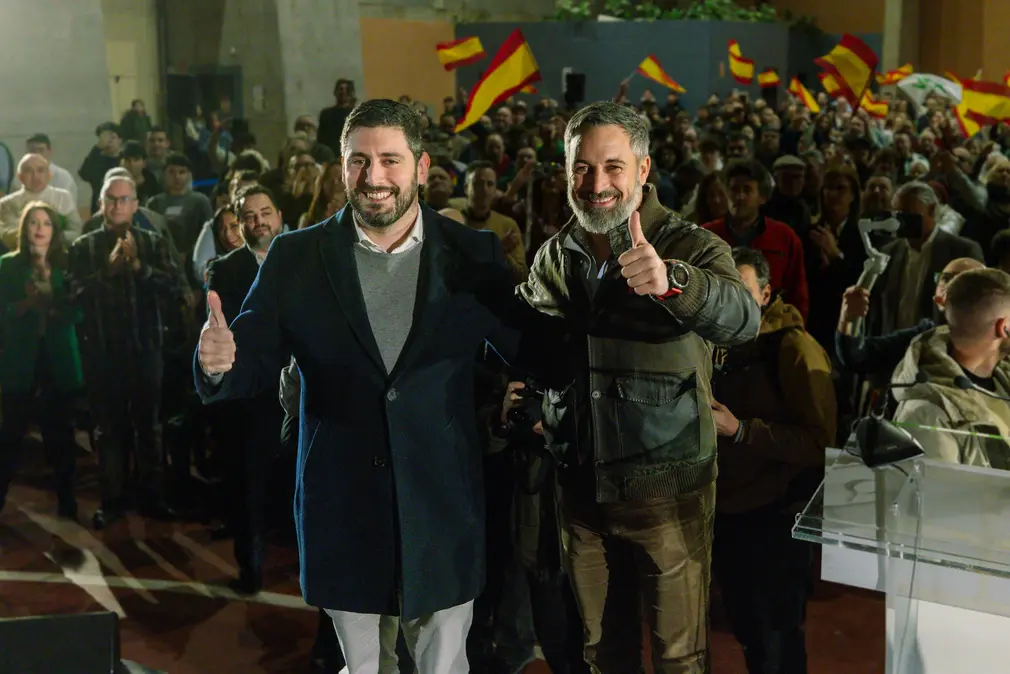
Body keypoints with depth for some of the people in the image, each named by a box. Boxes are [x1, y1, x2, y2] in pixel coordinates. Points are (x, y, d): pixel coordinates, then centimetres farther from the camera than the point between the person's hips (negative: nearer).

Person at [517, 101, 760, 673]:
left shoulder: (691, 248, -12)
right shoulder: (554, 257, 4)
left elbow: (743, 319, -33)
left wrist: (669, 280, -51)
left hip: (666, 485, -4)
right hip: (580, 484, 4)